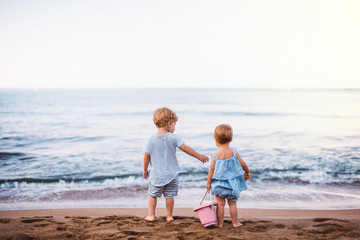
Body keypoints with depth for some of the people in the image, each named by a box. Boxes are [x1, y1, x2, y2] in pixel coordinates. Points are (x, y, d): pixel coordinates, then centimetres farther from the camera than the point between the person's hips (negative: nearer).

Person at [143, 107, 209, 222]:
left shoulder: (152, 139, -4)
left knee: (153, 195, 15)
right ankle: (169, 216, 21)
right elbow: (185, 148, -13)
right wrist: (199, 156, -4)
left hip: (156, 175, 1)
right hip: (171, 174, -1)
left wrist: (145, 169, 11)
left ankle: (151, 215, 19)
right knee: (169, 196, 11)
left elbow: (146, 156, -2)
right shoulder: (173, 137, -11)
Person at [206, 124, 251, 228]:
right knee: (232, 203, 13)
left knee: (220, 204, 9)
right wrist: (247, 172, 22)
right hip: (232, 184, 1)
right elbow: (243, 164, 2)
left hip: (219, 185, -1)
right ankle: (235, 222, 21)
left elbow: (212, 170, -9)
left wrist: (208, 182, 4)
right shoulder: (234, 153, -8)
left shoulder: (215, 156, -14)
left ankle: (220, 223, 17)